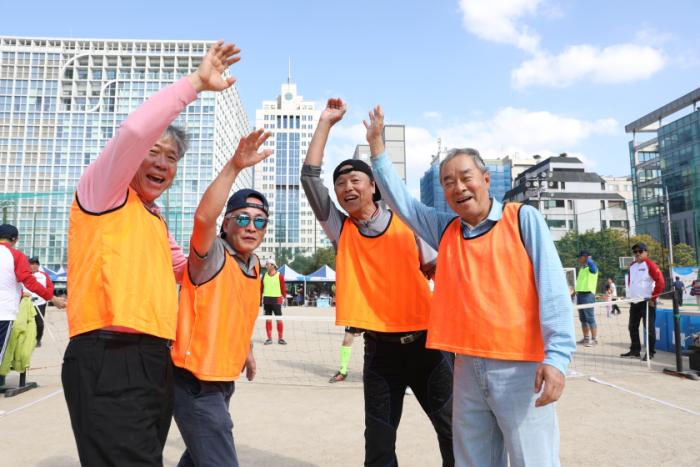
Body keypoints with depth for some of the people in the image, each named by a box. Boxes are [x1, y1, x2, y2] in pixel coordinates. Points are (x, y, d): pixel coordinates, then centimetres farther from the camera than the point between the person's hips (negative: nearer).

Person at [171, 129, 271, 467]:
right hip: (196, 382, -8)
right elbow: (204, 217, -39)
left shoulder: (253, 264, 6)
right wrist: (234, 166, -44)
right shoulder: (213, 256, -17)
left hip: (223, 379, 8)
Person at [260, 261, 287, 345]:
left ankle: (280, 338, 7)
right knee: (268, 319, 6)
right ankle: (269, 338, 13)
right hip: (266, 299, 4)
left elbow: (283, 287, -2)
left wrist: (284, 296, -10)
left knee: (279, 319, -2)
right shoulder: (264, 275, 11)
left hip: (276, 299, -4)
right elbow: (261, 287, 12)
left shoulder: (280, 275, -1)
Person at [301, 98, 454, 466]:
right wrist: (326, 122, -6)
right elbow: (309, 177, -7)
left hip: (425, 341, -1)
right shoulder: (340, 229, 1)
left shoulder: (407, 224, -2)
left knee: (453, 432, 8)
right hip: (380, 348, 1)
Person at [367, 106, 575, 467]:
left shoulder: (523, 219, -2)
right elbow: (399, 199, 15)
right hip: (467, 368, 5)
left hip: (520, 367, -4)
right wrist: (376, 143, 13)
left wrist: (557, 355, -17)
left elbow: (552, 289, -8)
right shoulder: (445, 229, 11)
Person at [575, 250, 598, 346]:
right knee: (582, 318, 12)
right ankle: (586, 338, 19)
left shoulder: (592, 267, -6)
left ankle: (594, 339, -2)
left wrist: (588, 258, -13)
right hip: (580, 294, 8)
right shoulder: (582, 268, 18)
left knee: (590, 318, -7)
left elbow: (590, 262, -31)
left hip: (588, 294, -8)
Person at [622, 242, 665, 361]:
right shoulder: (632, 266, 13)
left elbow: (661, 282, -15)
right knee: (632, 327, 12)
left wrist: (653, 298, -14)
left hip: (647, 302, -7)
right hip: (634, 302, 8)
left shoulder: (650, 264, -9)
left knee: (649, 328, -1)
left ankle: (650, 353, 8)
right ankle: (635, 350, 22)